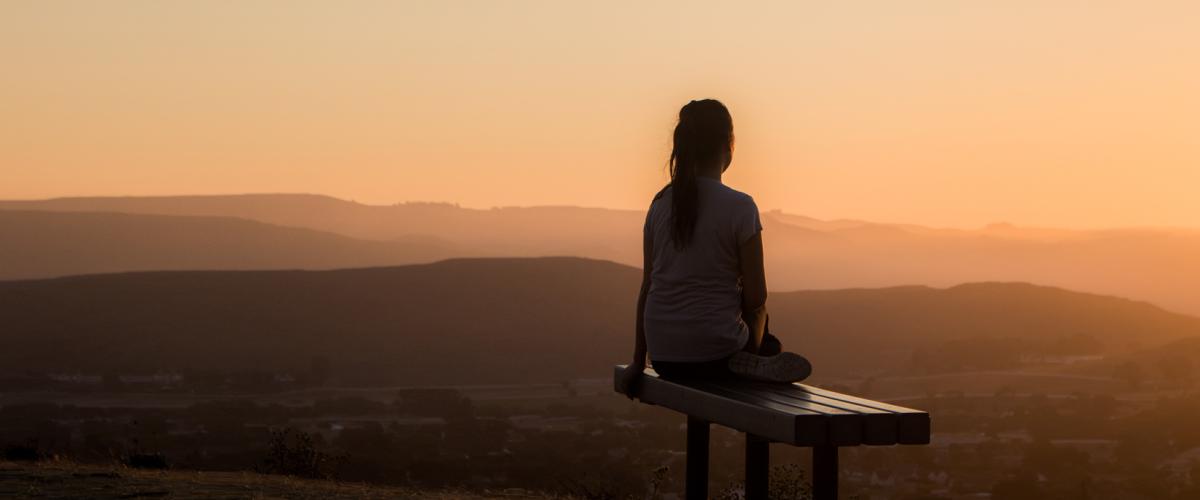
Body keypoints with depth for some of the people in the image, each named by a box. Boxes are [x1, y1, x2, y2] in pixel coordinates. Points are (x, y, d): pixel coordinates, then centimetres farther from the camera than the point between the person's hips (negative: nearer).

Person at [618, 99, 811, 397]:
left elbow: (648, 287, 8)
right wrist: (753, 344, 11)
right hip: (714, 353, -5)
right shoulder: (740, 207, -11)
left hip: (663, 354, 6)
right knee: (772, 347, 29)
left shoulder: (660, 203, 3)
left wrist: (638, 362, 15)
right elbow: (755, 298, -8)